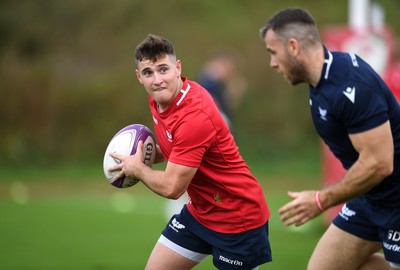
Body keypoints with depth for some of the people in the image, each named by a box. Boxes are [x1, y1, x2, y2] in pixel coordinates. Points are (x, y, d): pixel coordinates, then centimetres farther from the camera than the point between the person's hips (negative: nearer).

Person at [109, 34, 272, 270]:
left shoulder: (195, 116, -30)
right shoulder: (160, 98, -1)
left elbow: (171, 188, -27)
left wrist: (137, 168, -9)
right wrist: (147, 153, -1)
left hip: (238, 218, -9)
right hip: (199, 212, 9)